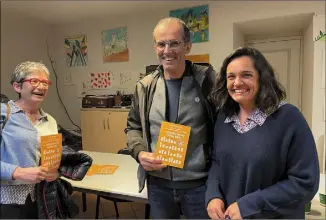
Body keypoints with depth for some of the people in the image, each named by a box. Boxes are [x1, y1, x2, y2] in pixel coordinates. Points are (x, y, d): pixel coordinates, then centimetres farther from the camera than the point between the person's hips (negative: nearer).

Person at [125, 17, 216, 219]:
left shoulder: (208, 81, -10)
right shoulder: (145, 87, 0)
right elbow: (133, 127, 10)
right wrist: (139, 152, -9)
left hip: (200, 183, -3)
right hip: (158, 183, 3)